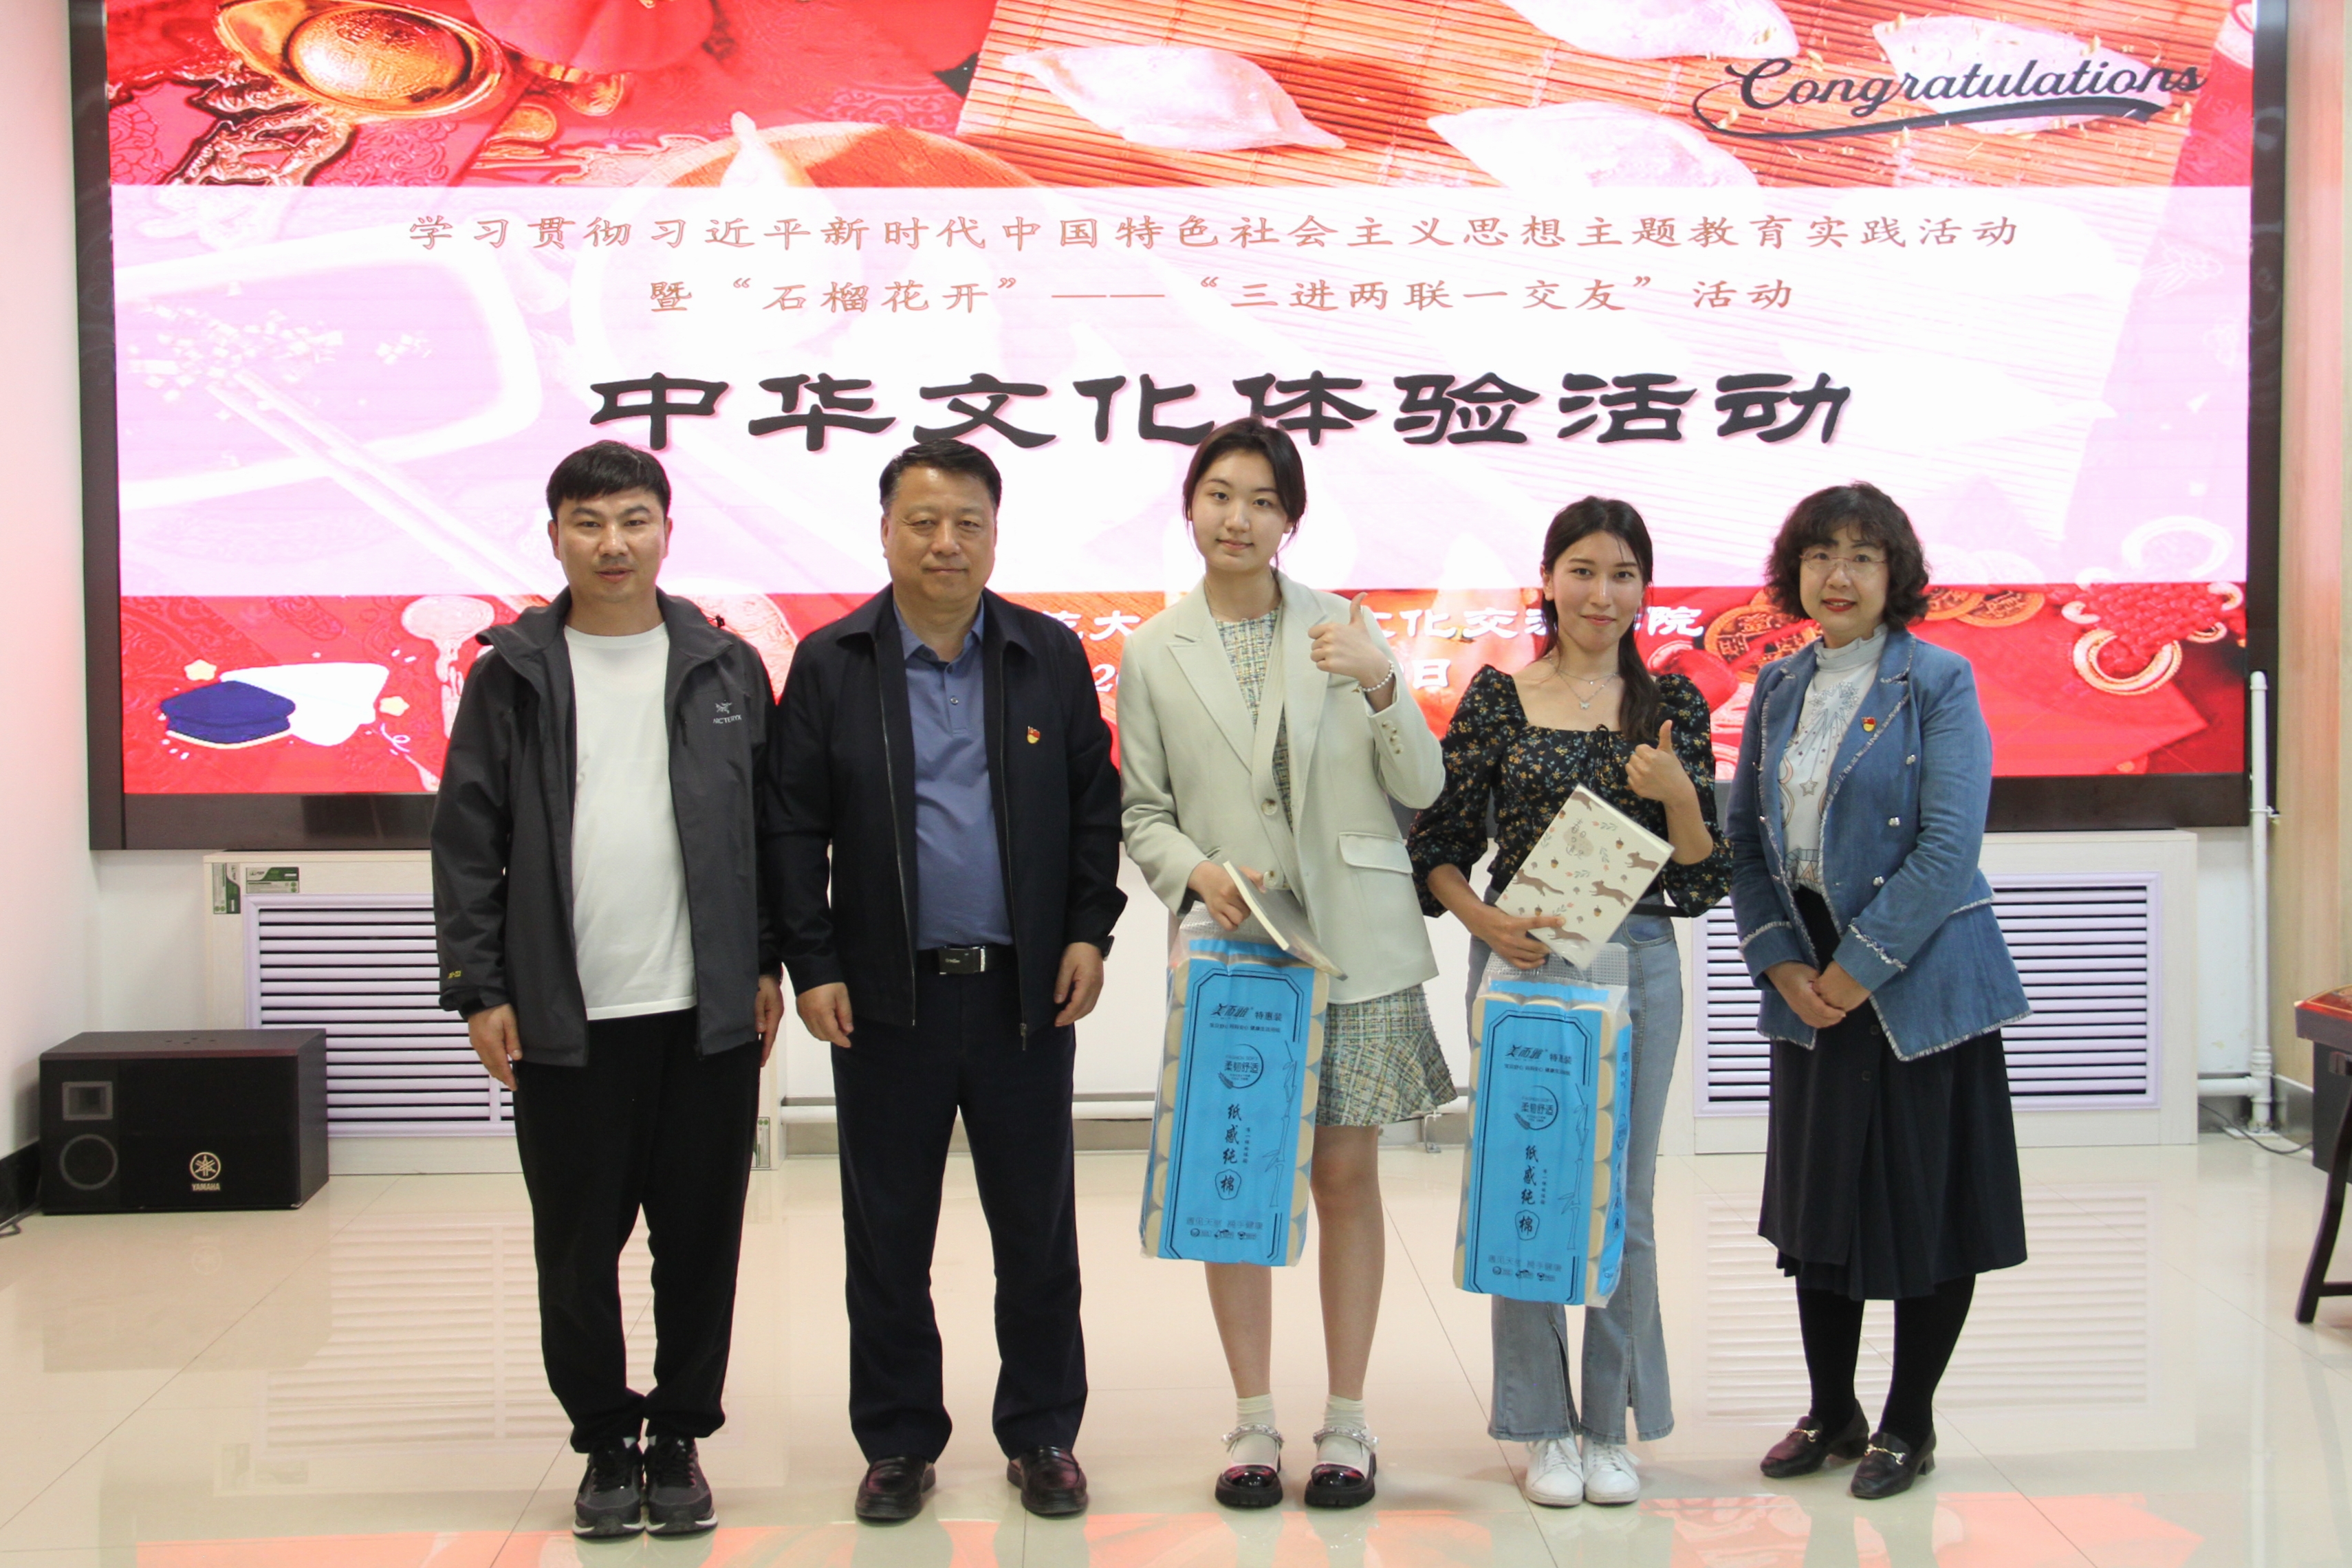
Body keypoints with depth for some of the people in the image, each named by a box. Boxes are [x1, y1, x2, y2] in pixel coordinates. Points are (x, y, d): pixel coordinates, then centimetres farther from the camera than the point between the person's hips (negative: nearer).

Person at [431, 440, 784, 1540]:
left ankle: (679, 1439, 23)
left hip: (707, 1012, 1)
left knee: (700, 1241, 7)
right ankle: (605, 1444, 24)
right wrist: (478, 987, -2)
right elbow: (467, 840, 3)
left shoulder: (727, 669, 7)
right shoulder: (512, 675, 4)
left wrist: (768, 964, 4)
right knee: (576, 1247, 7)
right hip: (564, 1020, 0)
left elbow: (773, 825, 9)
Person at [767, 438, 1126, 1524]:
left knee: (1039, 1230, 8)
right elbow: (795, 826, 1)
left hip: (1027, 990, 1)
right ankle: (897, 1443, 23)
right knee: (888, 1232, 8)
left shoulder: (1052, 656, 5)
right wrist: (812, 966, -5)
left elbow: (1095, 803, 7)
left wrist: (1089, 932, -1)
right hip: (889, 994, 0)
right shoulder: (830, 663, 1)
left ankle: (1042, 1434, 24)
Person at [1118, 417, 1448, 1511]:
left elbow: (1422, 788, 1)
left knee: (1346, 1175, 3)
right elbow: (1142, 811, 7)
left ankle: (1346, 1420, 15)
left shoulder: (1344, 628, 4)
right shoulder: (1153, 652, 5)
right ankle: (1254, 1419, 16)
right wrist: (1199, 873, -12)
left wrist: (1381, 685, -16)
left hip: (1353, 942, 0)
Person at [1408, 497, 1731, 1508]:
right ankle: (1544, 1427, 18)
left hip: (1639, 961, 1)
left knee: (1623, 1196, 7)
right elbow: (1439, 843, 2)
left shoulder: (1673, 705, 5)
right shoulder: (1497, 697, 1)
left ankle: (1613, 1424, 22)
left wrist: (1678, 793, -15)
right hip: (1521, 960, -1)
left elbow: (1705, 873, 4)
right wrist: (1484, 919, -16)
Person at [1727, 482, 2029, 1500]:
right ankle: (1831, 1413, 27)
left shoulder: (1938, 682, -8)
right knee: (1816, 1197, 12)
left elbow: (1948, 846, -15)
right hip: (1808, 984, 5)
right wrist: (1781, 962, -5)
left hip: (1920, 982, -5)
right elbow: (1745, 838, 8)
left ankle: (1909, 1424, 20)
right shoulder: (1778, 690, 8)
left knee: (1926, 1203, 4)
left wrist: (1856, 968, -16)